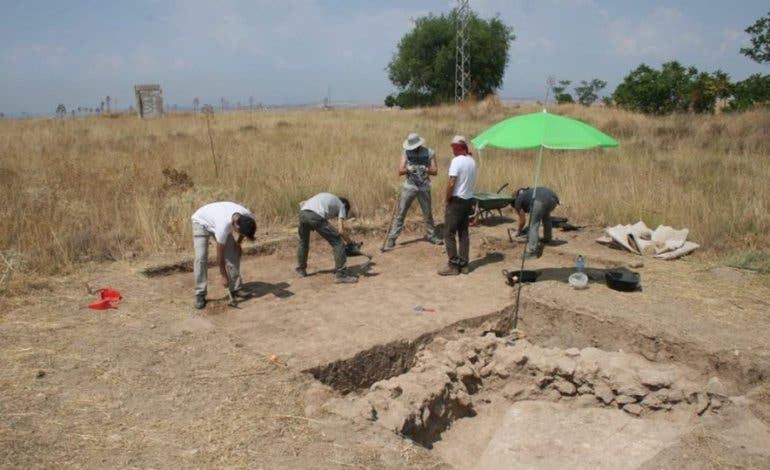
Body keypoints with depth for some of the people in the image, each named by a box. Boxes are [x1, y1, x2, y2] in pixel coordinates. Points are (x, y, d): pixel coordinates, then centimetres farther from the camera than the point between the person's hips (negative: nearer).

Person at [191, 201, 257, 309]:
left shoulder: (248, 217, -28)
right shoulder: (223, 226, -44)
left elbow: (244, 230, 2)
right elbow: (220, 254, -31)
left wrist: (238, 243, -6)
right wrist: (223, 276, -22)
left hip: (215, 219, 6)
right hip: (201, 221, -6)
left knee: (233, 253, -4)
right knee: (201, 257, -17)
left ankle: (235, 288, 5)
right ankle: (200, 295, -9)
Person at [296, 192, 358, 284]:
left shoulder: (325, 196, 39)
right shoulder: (341, 205, 23)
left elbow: (302, 204, 27)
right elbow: (341, 230, 9)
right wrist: (351, 243, 22)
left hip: (302, 213, 6)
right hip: (316, 216, -6)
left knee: (303, 242, 30)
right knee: (337, 243, 5)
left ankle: (301, 270, 40)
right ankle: (340, 274, 2)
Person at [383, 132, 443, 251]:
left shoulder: (429, 153, -4)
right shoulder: (406, 152, -3)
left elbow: (435, 171, -2)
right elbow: (400, 171, -7)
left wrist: (425, 169, -21)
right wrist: (409, 169, -27)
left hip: (424, 187, 1)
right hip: (409, 186, -1)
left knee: (428, 213, 14)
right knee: (400, 214, -2)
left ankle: (430, 235, 34)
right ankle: (391, 239, 1)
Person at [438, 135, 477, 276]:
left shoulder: (457, 161, -16)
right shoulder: (472, 161, 7)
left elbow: (451, 183, -19)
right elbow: (472, 182, 9)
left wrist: (447, 199, -9)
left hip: (457, 201, -7)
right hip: (469, 200, 8)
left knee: (449, 233, 0)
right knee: (464, 233, 12)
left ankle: (453, 265, 0)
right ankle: (463, 264, 16)